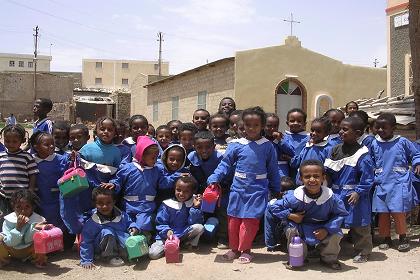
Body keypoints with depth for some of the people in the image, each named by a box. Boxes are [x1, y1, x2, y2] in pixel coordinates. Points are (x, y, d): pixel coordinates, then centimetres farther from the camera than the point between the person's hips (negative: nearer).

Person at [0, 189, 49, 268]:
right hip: (12, 251, 1)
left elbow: (28, 240, -21)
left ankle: (38, 260, 1)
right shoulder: (9, 220, -17)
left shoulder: (37, 220, -19)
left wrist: (34, 228, -39)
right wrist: (18, 227, -34)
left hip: (29, 251, -1)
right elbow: (9, 243, -21)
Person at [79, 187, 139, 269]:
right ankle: (111, 257, -15)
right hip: (103, 249, -2)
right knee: (107, 232, -32)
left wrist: (133, 227, -10)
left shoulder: (121, 216, -6)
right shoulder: (91, 223, -16)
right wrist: (86, 261, -17)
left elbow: (128, 222, 15)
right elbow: (86, 243, -12)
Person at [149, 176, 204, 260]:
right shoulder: (167, 205, -9)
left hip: (185, 234, 1)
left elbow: (194, 222, -13)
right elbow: (160, 223, -6)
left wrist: (196, 207, -24)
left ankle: (192, 243, 3)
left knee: (199, 227, -27)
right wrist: (167, 231, -26)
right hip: (167, 235, -1)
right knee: (153, 254, -21)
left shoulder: (193, 203, -6)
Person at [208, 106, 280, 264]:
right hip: (238, 188, 2)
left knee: (250, 220, -4)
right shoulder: (236, 145, 0)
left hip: (258, 190, -2)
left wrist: (276, 190, 10)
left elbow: (273, 170, 6)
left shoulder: (267, 146, 0)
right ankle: (234, 248, 25)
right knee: (234, 219, 8)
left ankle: (245, 249, 15)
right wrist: (214, 180, -11)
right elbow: (225, 164, 1)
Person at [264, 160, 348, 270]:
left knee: (336, 234, -23)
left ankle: (329, 258, 11)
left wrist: (327, 229, -25)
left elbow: (341, 214, -13)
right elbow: (272, 207, -17)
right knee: (291, 230, -30)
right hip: (300, 227, -1)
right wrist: (290, 216, -27)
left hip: (322, 228, 1)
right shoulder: (295, 197, -25)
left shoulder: (331, 197, -23)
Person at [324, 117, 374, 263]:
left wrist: (358, 192, -19)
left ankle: (363, 252, 23)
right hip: (336, 194, 6)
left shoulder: (362, 154, -14)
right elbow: (328, 170, 9)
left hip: (354, 195, -6)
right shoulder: (336, 149, 3)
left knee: (358, 226, 7)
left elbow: (367, 178, -14)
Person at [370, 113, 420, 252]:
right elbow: (371, 162, 19)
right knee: (382, 213, 5)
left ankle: (403, 238, 11)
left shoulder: (402, 142, -2)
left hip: (399, 184, -3)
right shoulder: (375, 144, 5)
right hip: (381, 184, 3)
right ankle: (386, 238, 20)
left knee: (397, 211, -7)